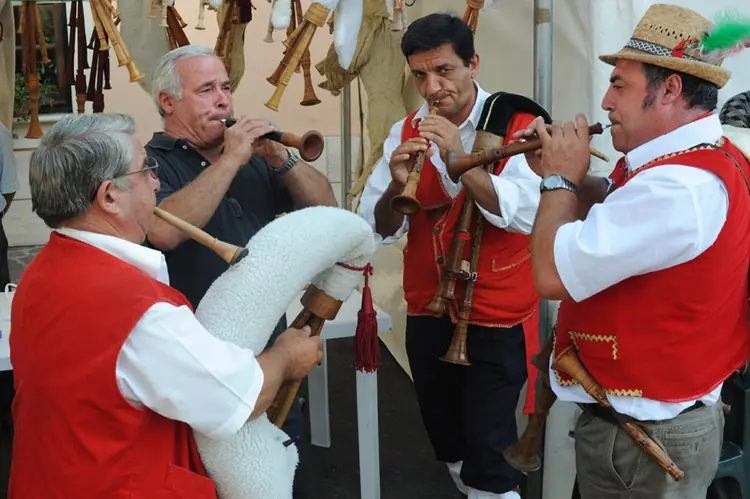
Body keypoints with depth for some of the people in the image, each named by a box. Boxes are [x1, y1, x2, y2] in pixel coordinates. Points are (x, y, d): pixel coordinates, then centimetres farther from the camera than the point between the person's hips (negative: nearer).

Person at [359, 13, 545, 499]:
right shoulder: (405, 133, 2)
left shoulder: (518, 125, -11)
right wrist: (396, 187, -23)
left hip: (499, 317, -5)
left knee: (488, 447, 0)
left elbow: (526, 214, -24)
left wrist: (461, 160, -32)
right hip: (428, 313, 5)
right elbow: (378, 230, -3)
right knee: (446, 440, 20)